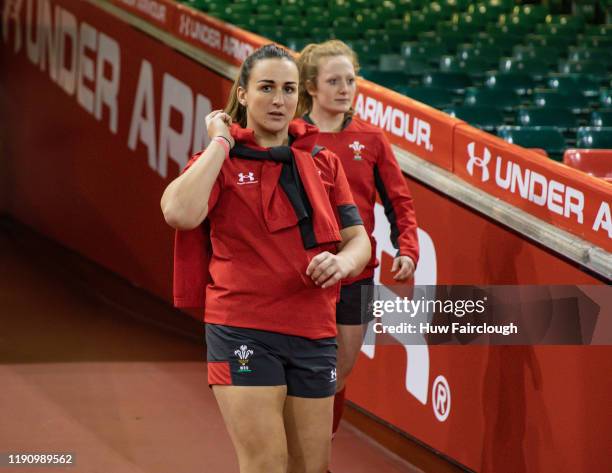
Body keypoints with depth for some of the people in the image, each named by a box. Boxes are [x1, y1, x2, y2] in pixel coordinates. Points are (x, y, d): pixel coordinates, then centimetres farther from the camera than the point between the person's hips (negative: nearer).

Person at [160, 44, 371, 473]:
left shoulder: (324, 163, 11)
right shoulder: (220, 160, -2)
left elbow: (359, 240, 11)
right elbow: (180, 213, -22)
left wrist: (342, 261, -13)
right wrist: (221, 142, -13)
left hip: (315, 333, 5)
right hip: (244, 330, -5)